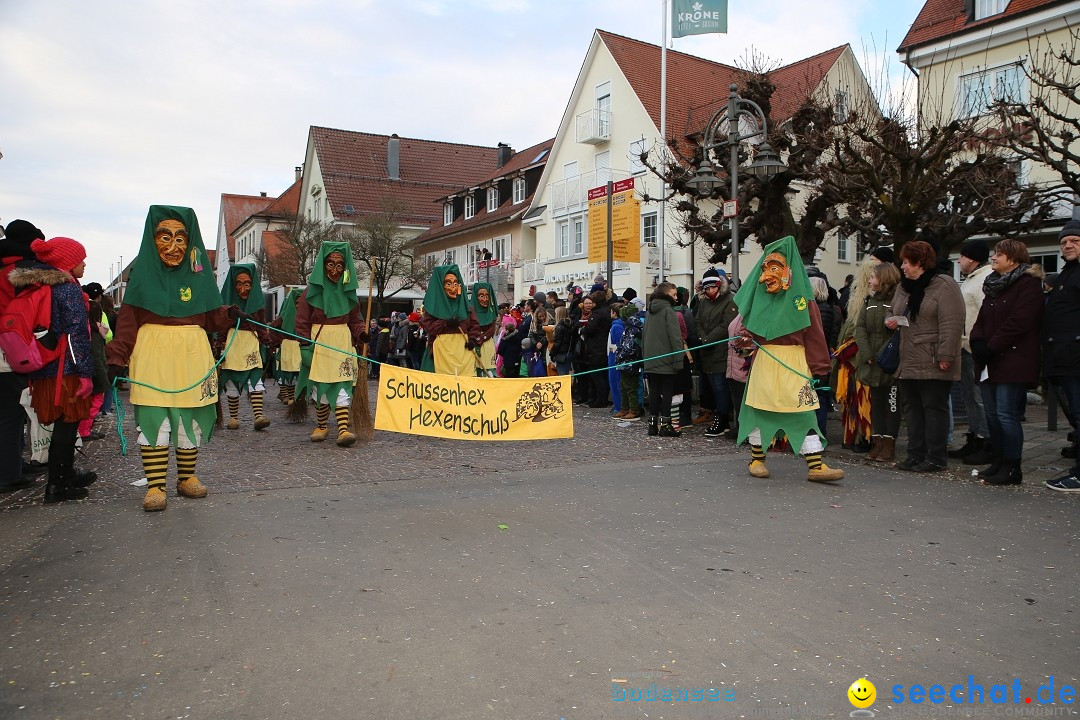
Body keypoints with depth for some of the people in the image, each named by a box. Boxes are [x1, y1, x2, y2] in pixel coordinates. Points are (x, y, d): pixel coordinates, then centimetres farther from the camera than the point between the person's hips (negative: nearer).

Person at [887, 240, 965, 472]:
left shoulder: (944, 286, -8)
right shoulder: (903, 288, 16)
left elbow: (951, 324, -16)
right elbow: (897, 315, 29)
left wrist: (945, 356, -21)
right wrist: (891, 322, 5)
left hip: (932, 364, -8)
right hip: (908, 363, 8)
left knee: (934, 408, -1)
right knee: (912, 408, 10)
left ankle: (936, 457, 6)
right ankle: (915, 454, 18)